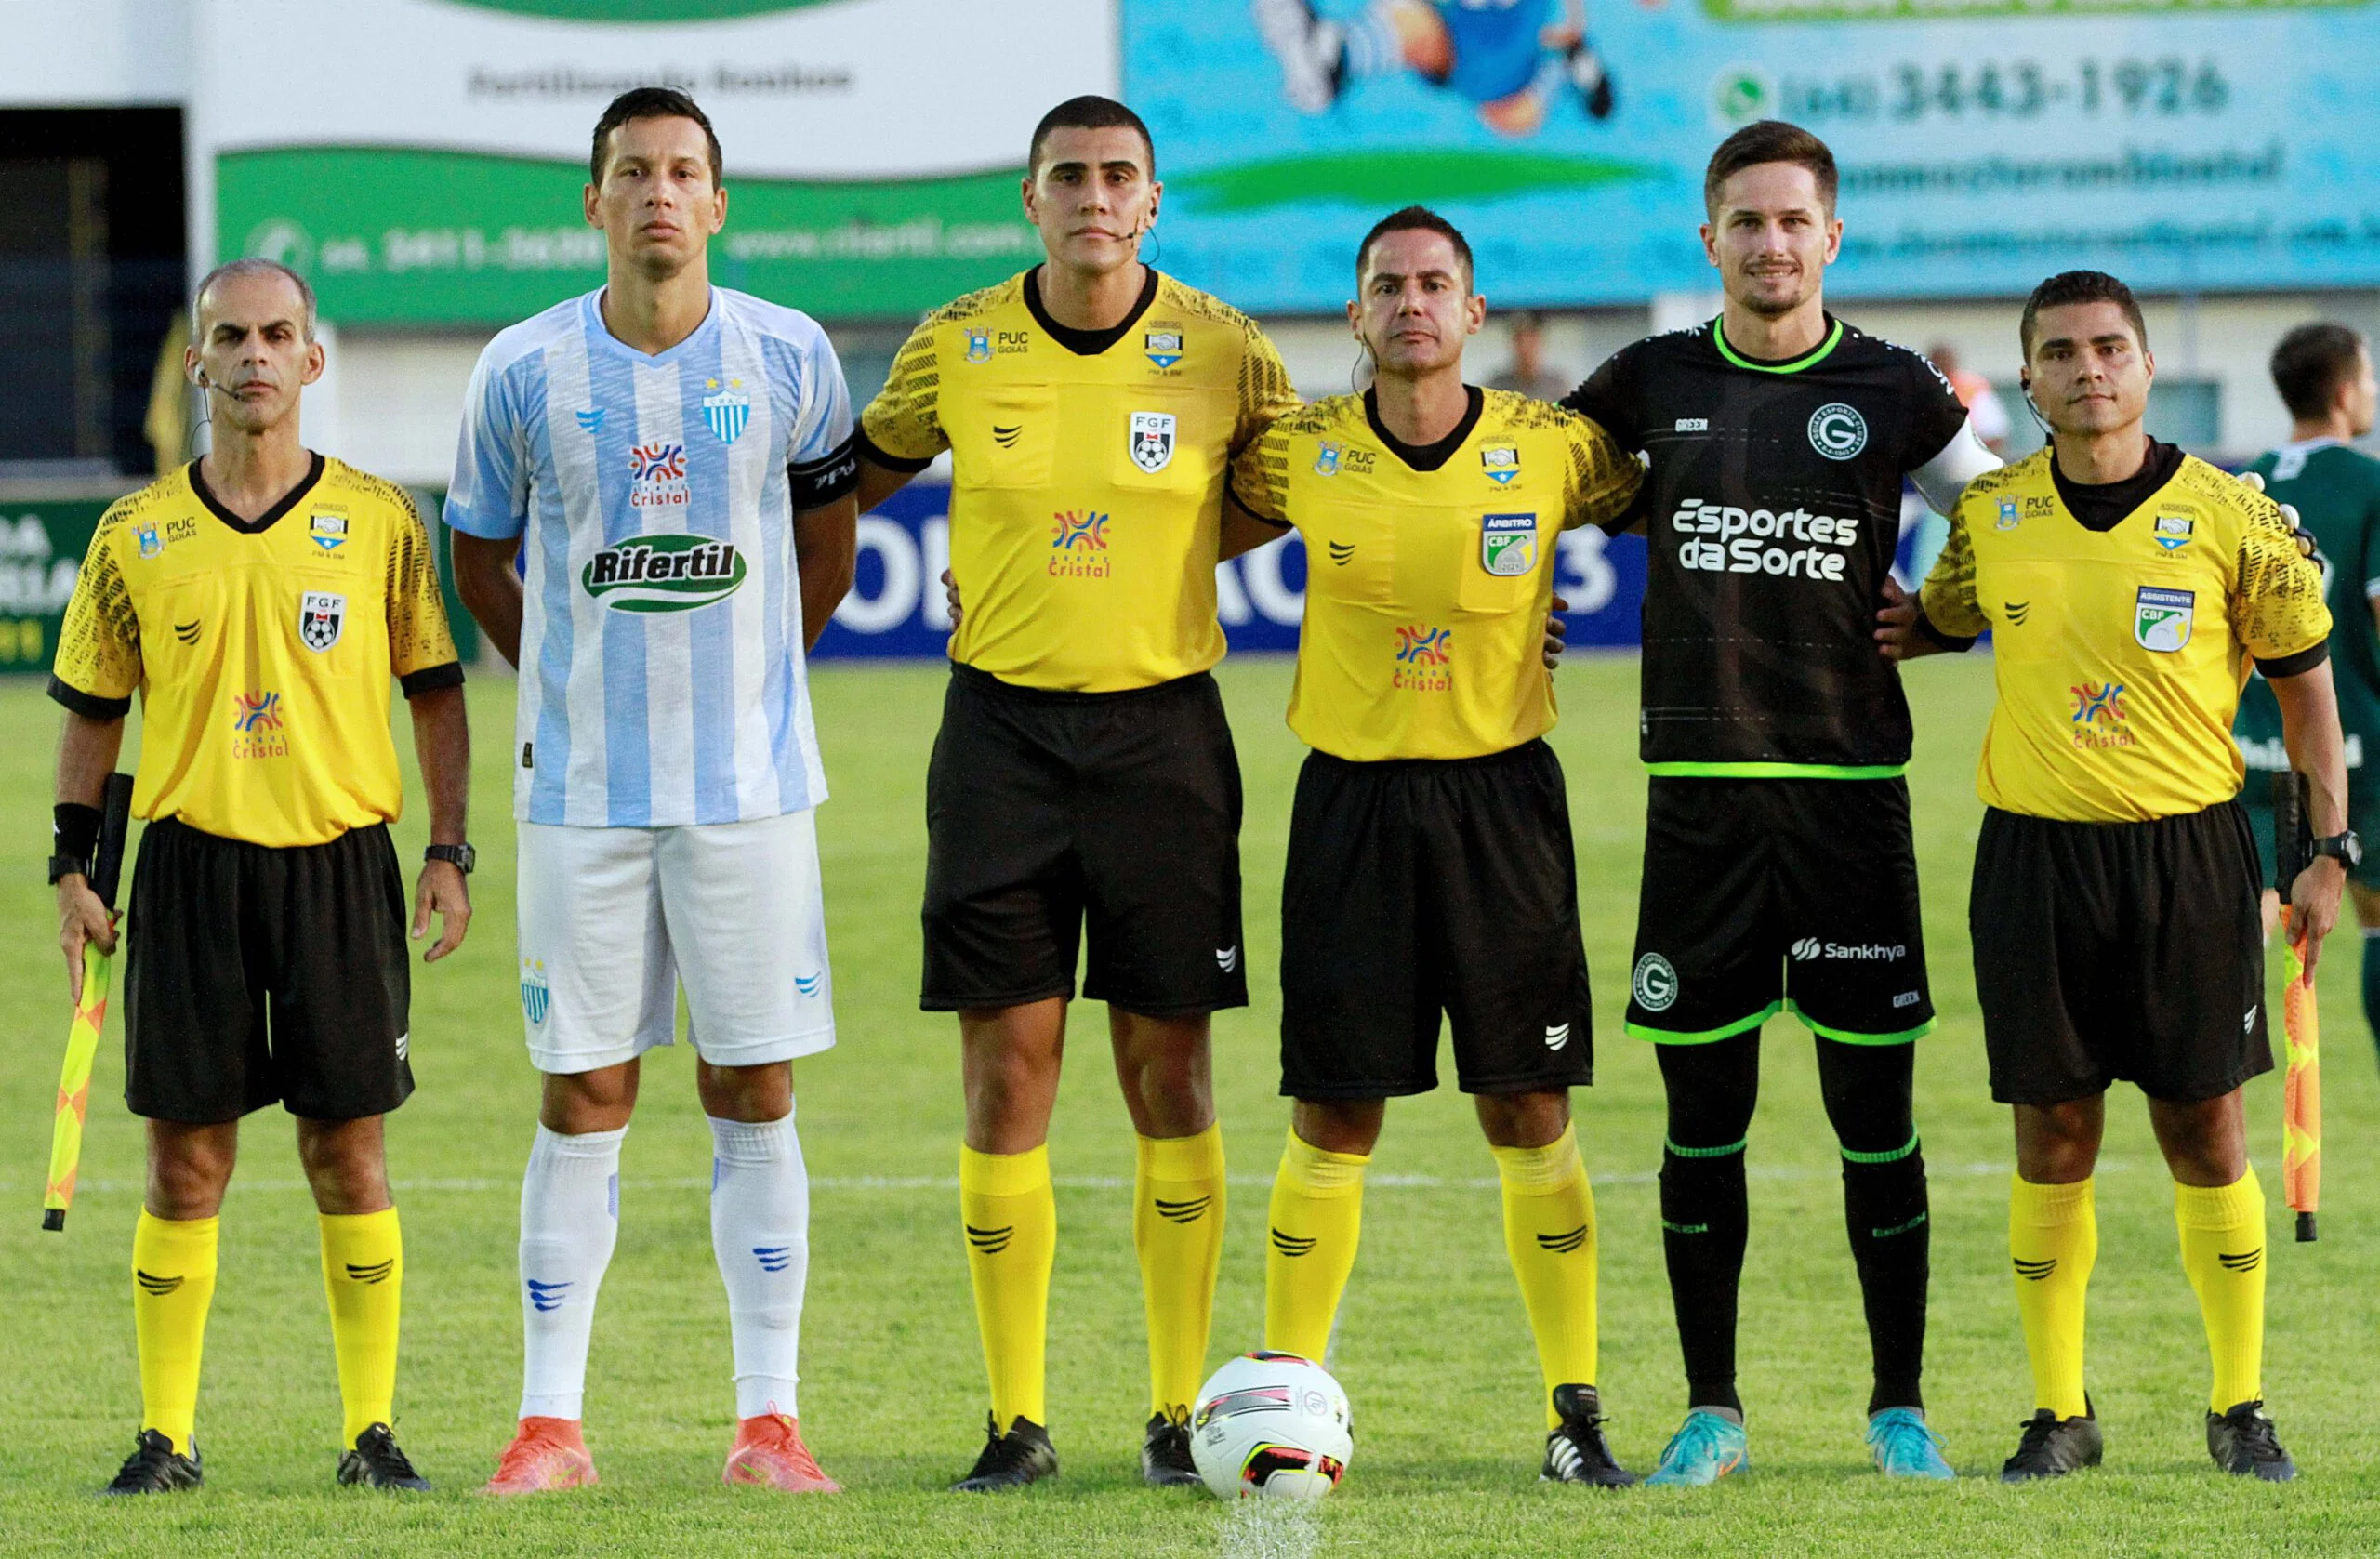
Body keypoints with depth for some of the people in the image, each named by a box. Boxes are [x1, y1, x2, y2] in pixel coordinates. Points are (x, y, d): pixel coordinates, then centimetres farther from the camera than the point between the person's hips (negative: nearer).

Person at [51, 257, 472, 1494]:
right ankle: (165, 1436, 7)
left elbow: (433, 691, 8)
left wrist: (448, 853, 1)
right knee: (185, 1159, 1)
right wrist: (73, 868, 5)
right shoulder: (136, 536, 4)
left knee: (349, 1152, 1)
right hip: (191, 866, 1)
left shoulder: (379, 522, 3)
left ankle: (371, 1431, 8)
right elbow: (93, 709, 11)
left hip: (340, 859, -1)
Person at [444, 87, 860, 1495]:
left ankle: (769, 1419, 5)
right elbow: (479, 551, 12)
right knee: (583, 1100, 1)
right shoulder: (526, 369, -2)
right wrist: (573, 684, 10)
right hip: (581, 786, 0)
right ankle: (552, 1421, 5)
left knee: (756, 1093, 1)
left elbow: (830, 523, 15)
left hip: (749, 782, 0)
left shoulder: (790, 359, -2)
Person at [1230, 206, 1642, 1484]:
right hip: (1349, 793, 0)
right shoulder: (1299, 455, -2)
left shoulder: (1553, 450, -4)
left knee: (1528, 1109, 0)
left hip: (1500, 791, 0)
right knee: (1333, 1116, 0)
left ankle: (1574, 1409, 6)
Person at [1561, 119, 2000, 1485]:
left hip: (1852, 783, -1)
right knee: (1704, 1111, 3)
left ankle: (1901, 1406, 9)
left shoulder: (1891, 388, 3)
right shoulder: (1656, 383, 7)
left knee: (1875, 1110, 0)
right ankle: (1712, 1410, 11)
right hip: (1699, 790, 1)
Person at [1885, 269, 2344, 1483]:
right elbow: (1946, 618, 23)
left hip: (2188, 848, -2)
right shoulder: (1990, 515, 4)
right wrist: (1898, 632, -1)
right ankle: (2059, 1413, 12)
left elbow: (2303, 678, 4)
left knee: (2205, 1131, 1)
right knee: (2052, 1138, 3)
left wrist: (2329, 847, 0)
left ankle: (2240, 1407, 12)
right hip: (2034, 850, 2)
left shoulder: (2226, 517, -4)